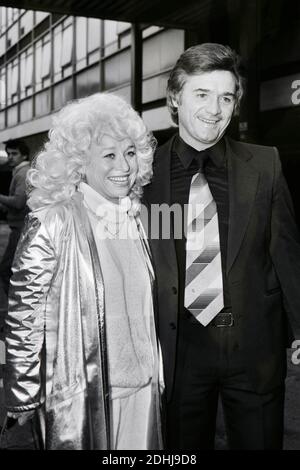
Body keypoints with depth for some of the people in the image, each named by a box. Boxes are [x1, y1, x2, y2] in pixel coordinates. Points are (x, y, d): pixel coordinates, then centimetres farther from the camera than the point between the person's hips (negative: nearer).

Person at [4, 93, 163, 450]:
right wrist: (22, 400, -10)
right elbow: (23, 319, -14)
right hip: (80, 394, -5)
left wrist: (153, 372, 15)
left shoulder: (132, 217, 2)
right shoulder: (52, 224, -18)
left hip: (139, 387, 6)